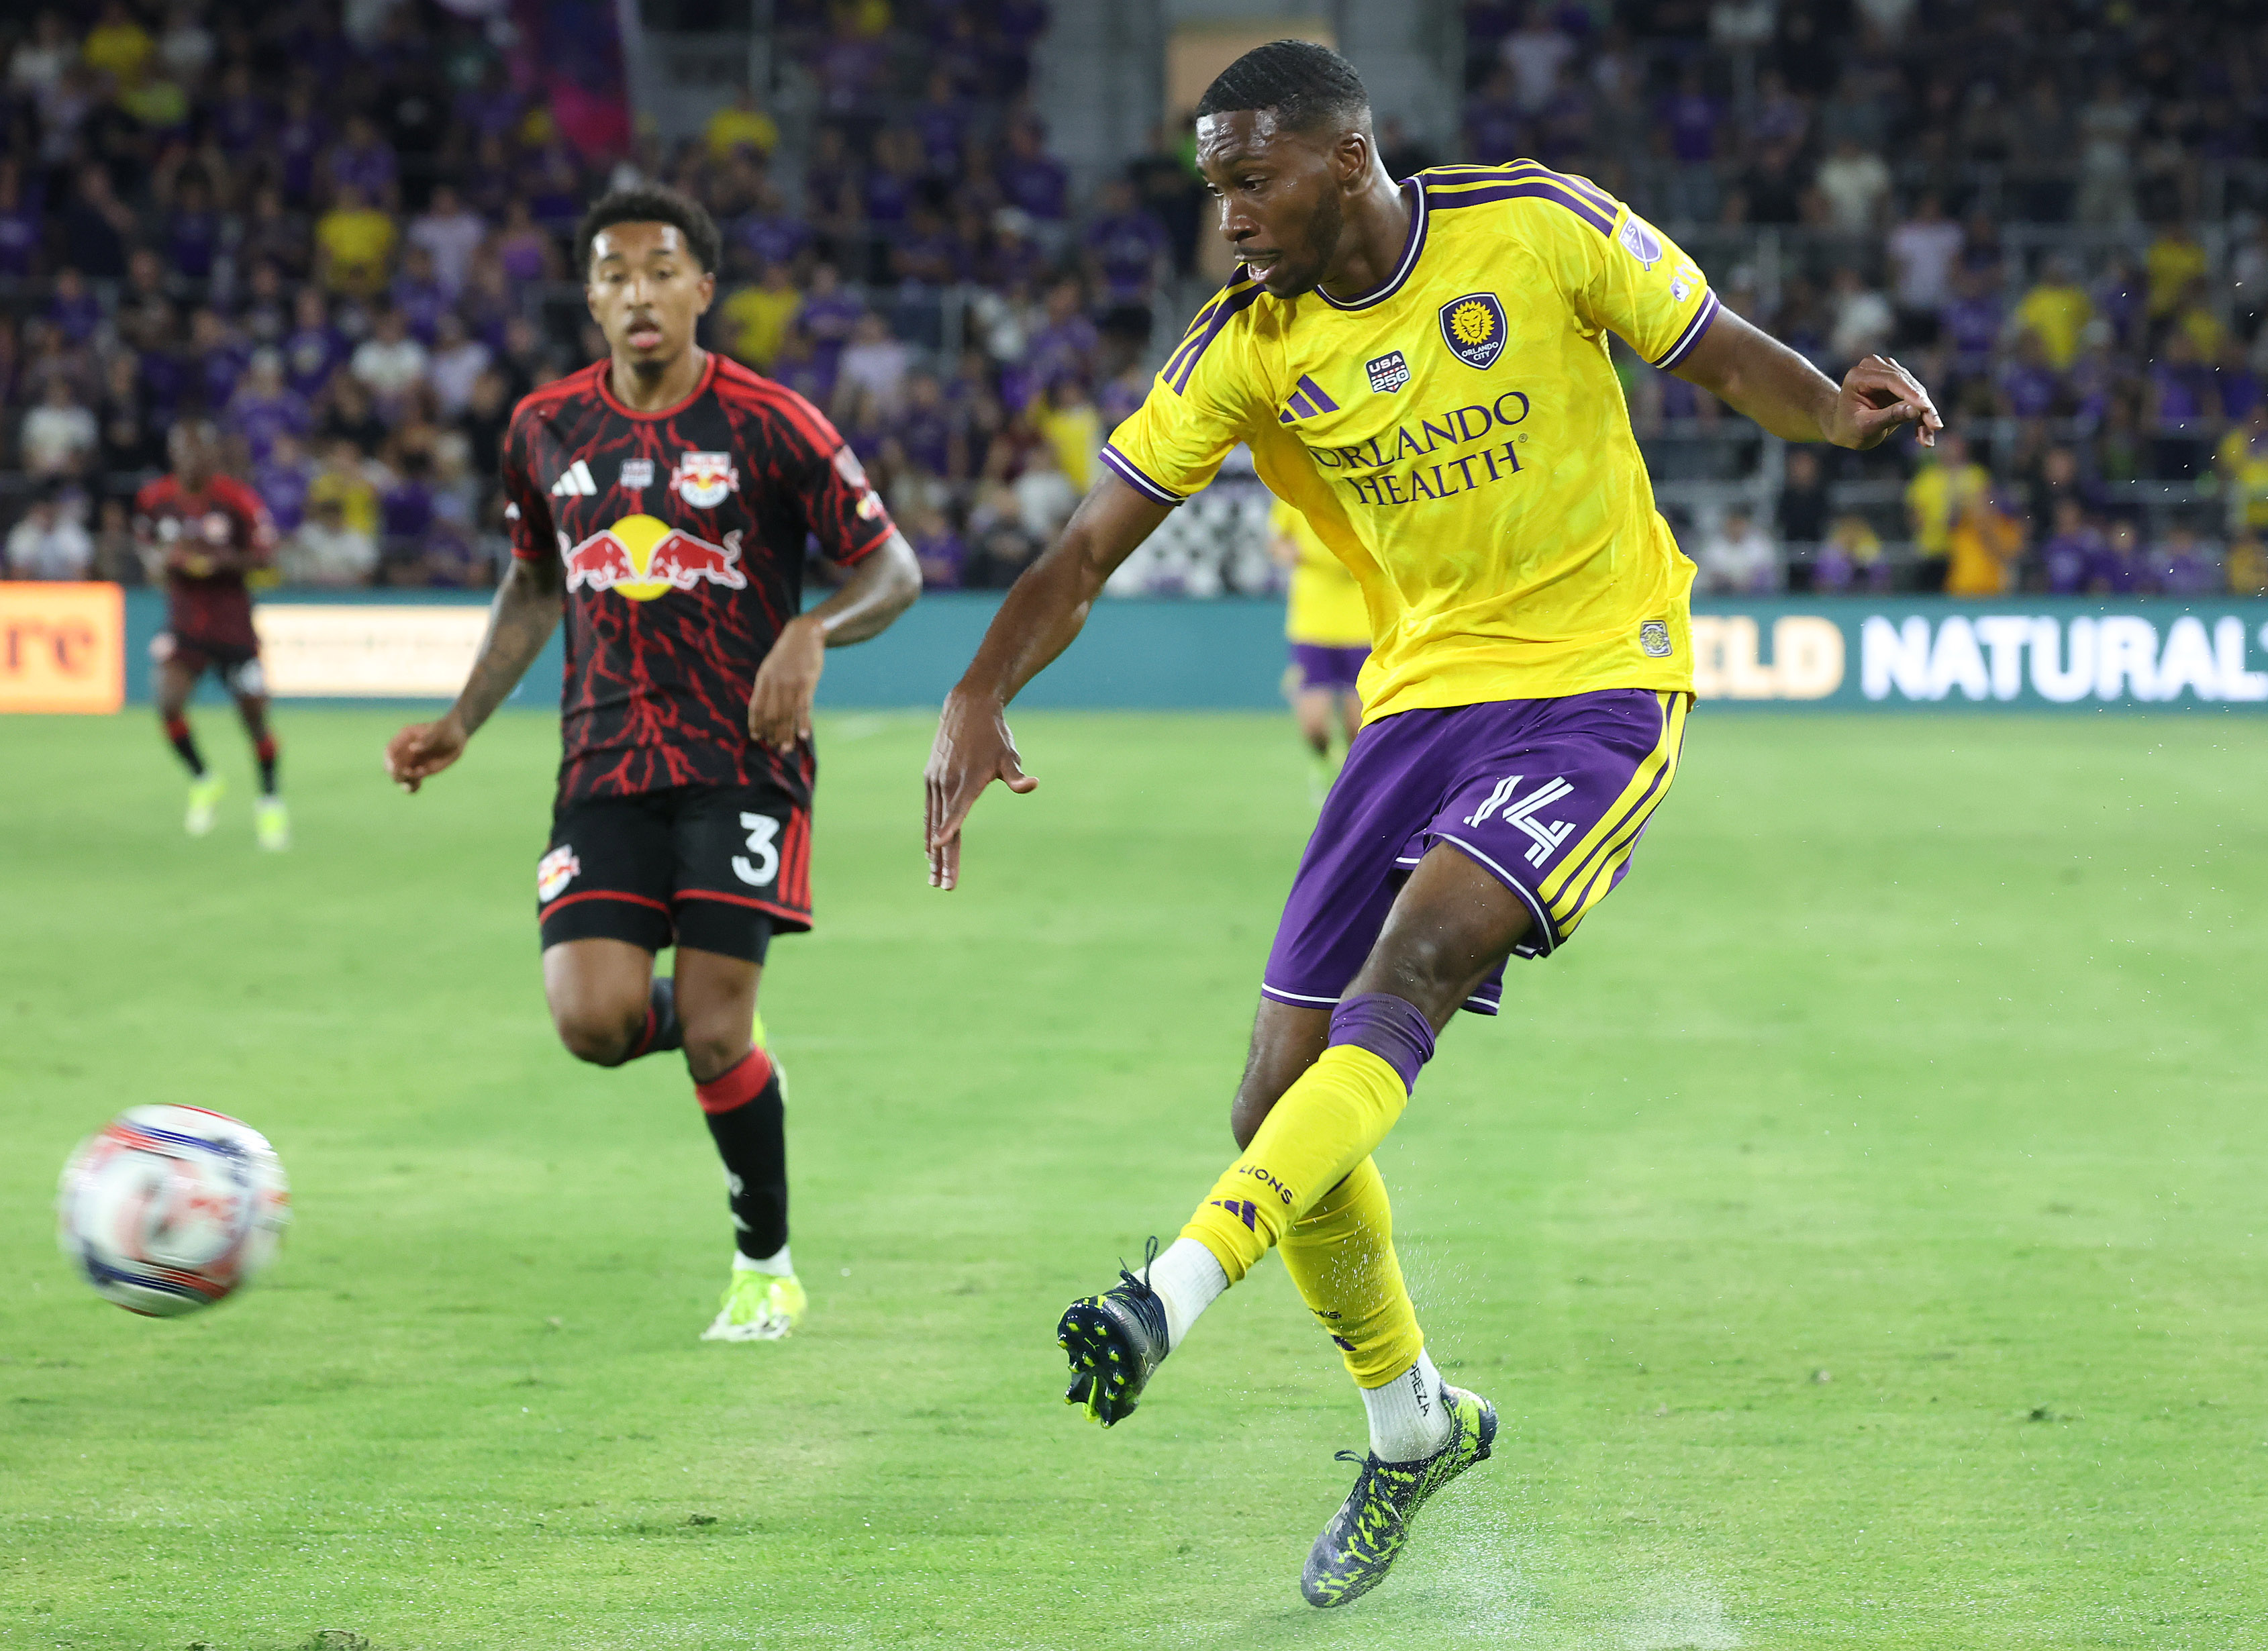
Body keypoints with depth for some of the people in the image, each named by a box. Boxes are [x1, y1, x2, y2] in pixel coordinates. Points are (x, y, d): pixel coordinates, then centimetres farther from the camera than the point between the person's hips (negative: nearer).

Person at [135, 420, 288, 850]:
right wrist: (164, 554, -10)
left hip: (233, 623, -1)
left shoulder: (240, 500, -12)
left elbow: (264, 554, -5)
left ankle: (270, 801, 21)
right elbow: (144, 539, 14)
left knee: (254, 713, -1)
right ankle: (202, 782, 7)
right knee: (169, 703, -19)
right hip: (183, 620, 1)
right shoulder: (154, 499, -4)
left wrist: (224, 558, -24)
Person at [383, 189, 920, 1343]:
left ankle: (766, 1269, 13)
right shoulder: (548, 428, 6)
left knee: (713, 1037, -9)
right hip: (605, 765, 3)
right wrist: (462, 723, 14)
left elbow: (893, 567, -1)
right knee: (593, 1022, -14)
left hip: (742, 762, -3)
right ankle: (709, 1023, 23)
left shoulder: (769, 425, -6)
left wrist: (810, 636, -21)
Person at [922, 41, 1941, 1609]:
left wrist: (1838, 410, -21)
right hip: (1425, 699, 5)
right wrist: (981, 697, -18)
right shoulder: (1246, 348, -3)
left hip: (1600, 685, -4)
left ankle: (1176, 1291, -33)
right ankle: (1411, 1423, 20)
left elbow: (1720, 356, 0)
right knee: (1280, 1103, 0)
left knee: (1407, 969, -29)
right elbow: (1089, 548, -3)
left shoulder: (1541, 228, -10)